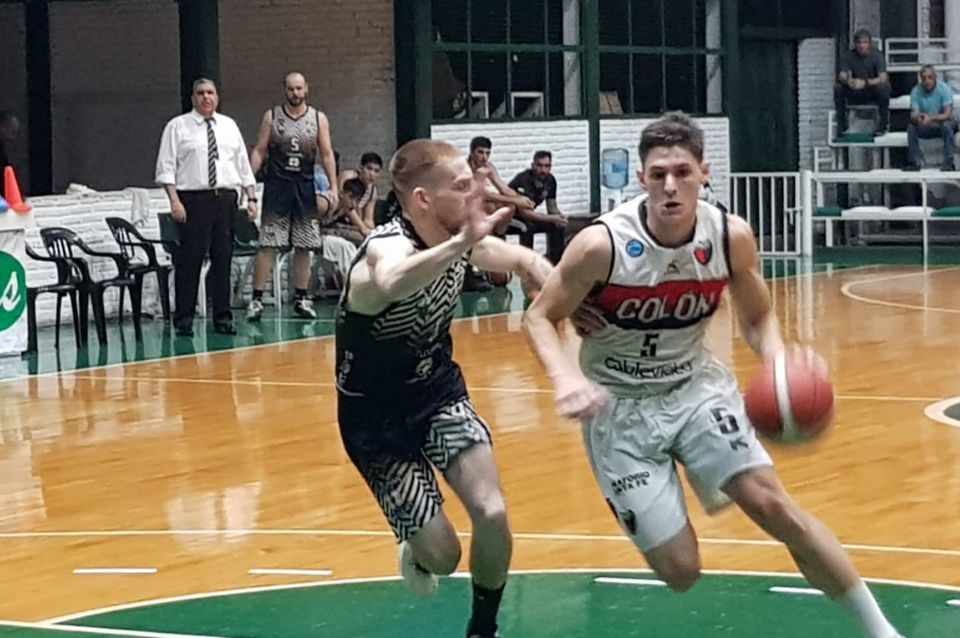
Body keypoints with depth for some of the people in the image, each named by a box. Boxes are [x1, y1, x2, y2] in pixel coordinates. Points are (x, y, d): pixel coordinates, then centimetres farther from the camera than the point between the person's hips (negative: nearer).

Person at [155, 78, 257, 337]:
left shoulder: (229, 126, 15)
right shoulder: (178, 127, 2)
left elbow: (243, 165, 17)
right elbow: (166, 167, -3)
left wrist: (251, 198, 9)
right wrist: (174, 200, -12)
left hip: (226, 199, 4)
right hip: (194, 200, -4)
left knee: (223, 259, 5)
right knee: (190, 259, -4)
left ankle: (222, 317, 11)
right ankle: (184, 319, 1)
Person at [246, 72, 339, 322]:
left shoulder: (318, 119, 5)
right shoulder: (271, 117, 3)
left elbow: (327, 154, 4)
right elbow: (259, 151, 3)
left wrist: (333, 187, -4)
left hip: (305, 186, 2)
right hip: (277, 185, -2)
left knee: (304, 247, 5)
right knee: (267, 245, -6)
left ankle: (302, 299, 14)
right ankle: (256, 299, -5)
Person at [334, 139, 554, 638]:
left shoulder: (459, 239, -10)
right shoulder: (388, 245, -30)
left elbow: (526, 263, 10)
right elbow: (391, 283, -58)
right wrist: (462, 244, -72)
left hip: (438, 390, 5)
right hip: (377, 414, -5)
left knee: (492, 513, -14)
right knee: (442, 554, -4)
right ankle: (416, 555, 34)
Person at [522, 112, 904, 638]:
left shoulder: (731, 237, -13)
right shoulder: (602, 244, -23)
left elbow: (758, 318, 3)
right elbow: (539, 318, -11)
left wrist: (780, 364, -19)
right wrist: (565, 377, -31)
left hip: (695, 385, 2)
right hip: (621, 404, -2)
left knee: (772, 504, -15)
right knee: (680, 572, -4)